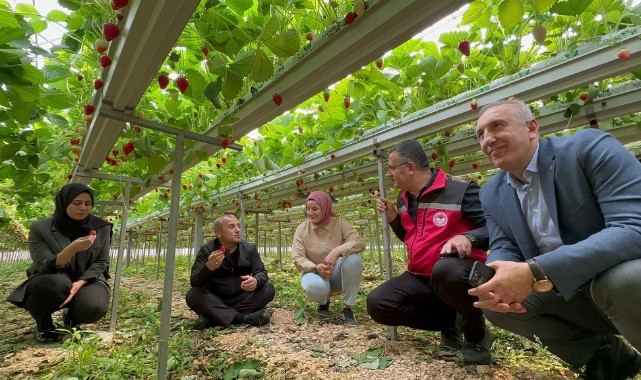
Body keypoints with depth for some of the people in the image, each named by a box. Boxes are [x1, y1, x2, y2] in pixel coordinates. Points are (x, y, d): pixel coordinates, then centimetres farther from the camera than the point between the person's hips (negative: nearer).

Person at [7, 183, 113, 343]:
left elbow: (101, 263, -5)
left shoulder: (101, 227, -9)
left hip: (86, 281, 1)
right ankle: (43, 324, -3)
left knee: (93, 307, -31)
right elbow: (45, 267, -21)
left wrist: (80, 283, -23)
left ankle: (71, 318, 10)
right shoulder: (41, 229, -13)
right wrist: (72, 249, -42)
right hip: (54, 282, -1)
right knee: (57, 283, -37)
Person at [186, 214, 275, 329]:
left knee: (268, 289, -22)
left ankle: (213, 317, -25)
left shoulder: (250, 248, -2)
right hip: (215, 301, -1)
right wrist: (209, 267, -42)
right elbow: (195, 282, -19)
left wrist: (256, 281, -34)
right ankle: (242, 318, -31)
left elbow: (261, 272, -8)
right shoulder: (206, 250, -9)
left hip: (241, 299, 2)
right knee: (192, 295, -29)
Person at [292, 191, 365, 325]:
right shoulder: (302, 229, -6)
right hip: (315, 272, 0)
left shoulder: (339, 223, -8)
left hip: (337, 274, 1)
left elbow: (360, 242, -23)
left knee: (354, 257, -31)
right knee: (314, 286, -37)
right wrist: (316, 268, -34)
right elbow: (297, 258, -13)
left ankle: (347, 308, -16)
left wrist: (337, 251, -41)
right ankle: (324, 301, 4)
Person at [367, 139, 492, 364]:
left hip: (456, 273, -6)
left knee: (445, 269, -42)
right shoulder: (404, 199, 9)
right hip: (421, 278, 7)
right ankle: (449, 322, 7)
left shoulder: (460, 191, -13)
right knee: (377, 304, -13)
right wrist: (393, 218, 4)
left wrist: (468, 237, -33)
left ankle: (476, 333, -7)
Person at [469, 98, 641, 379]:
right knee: (492, 297, -13)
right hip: (568, 293, 6)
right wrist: (498, 281, -26)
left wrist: (535, 272, -38)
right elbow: (503, 249, -1)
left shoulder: (590, 148, -17)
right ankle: (603, 354, 9)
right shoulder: (492, 194, 0)